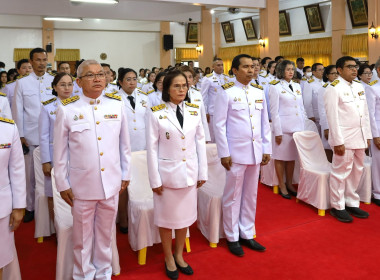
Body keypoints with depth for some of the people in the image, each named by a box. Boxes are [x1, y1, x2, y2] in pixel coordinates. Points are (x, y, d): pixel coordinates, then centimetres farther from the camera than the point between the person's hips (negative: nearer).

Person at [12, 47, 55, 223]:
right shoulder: (22, 83, 5)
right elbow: (17, 111, 6)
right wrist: (20, 136, 1)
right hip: (30, 136, 0)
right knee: (30, 173, 6)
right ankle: (30, 207, 19)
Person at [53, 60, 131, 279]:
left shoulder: (117, 105, -3)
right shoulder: (67, 109, -9)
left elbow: (125, 143, 5)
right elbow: (60, 151, -2)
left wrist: (126, 174, 8)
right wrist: (62, 184, 1)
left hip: (111, 183, 2)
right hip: (82, 185, -2)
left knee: (106, 232, 18)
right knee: (83, 235, 15)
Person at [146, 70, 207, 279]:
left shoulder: (194, 111, 1)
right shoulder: (156, 114, -10)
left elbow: (200, 142, 5)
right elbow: (152, 148, -9)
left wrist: (202, 172, 4)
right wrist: (155, 179, -9)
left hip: (189, 173, 4)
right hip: (167, 173, -3)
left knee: (186, 215, 15)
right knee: (167, 217, 11)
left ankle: (179, 255, 35)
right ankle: (168, 258, 31)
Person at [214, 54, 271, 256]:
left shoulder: (259, 91, 8)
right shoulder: (226, 92, -8)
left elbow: (265, 122, 11)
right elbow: (219, 124, -9)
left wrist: (267, 148, 8)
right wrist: (224, 153, -12)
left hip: (255, 152, 5)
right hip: (236, 153, -5)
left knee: (251, 195, 13)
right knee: (233, 196, 6)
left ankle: (247, 234, 28)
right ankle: (232, 237, 21)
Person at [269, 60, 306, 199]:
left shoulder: (297, 86, 13)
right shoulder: (276, 87, -4)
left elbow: (302, 108, 17)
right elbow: (274, 111, -8)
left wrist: (303, 126, 10)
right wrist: (277, 131, -12)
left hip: (297, 127, 5)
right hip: (283, 127, -5)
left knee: (292, 156, 11)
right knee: (281, 157, 2)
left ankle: (289, 183, 22)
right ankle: (282, 185, 13)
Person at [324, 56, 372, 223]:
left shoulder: (359, 87, 13)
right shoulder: (334, 88, -10)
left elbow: (365, 113, 16)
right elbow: (332, 117, -14)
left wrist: (367, 136, 12)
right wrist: (338, 141, -17)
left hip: (359, 138, 8)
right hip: (344, 139, -7)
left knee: (357, 171, 13)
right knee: (341, 173, -1)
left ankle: (352, 203, 27)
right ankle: (337, 207, 12)